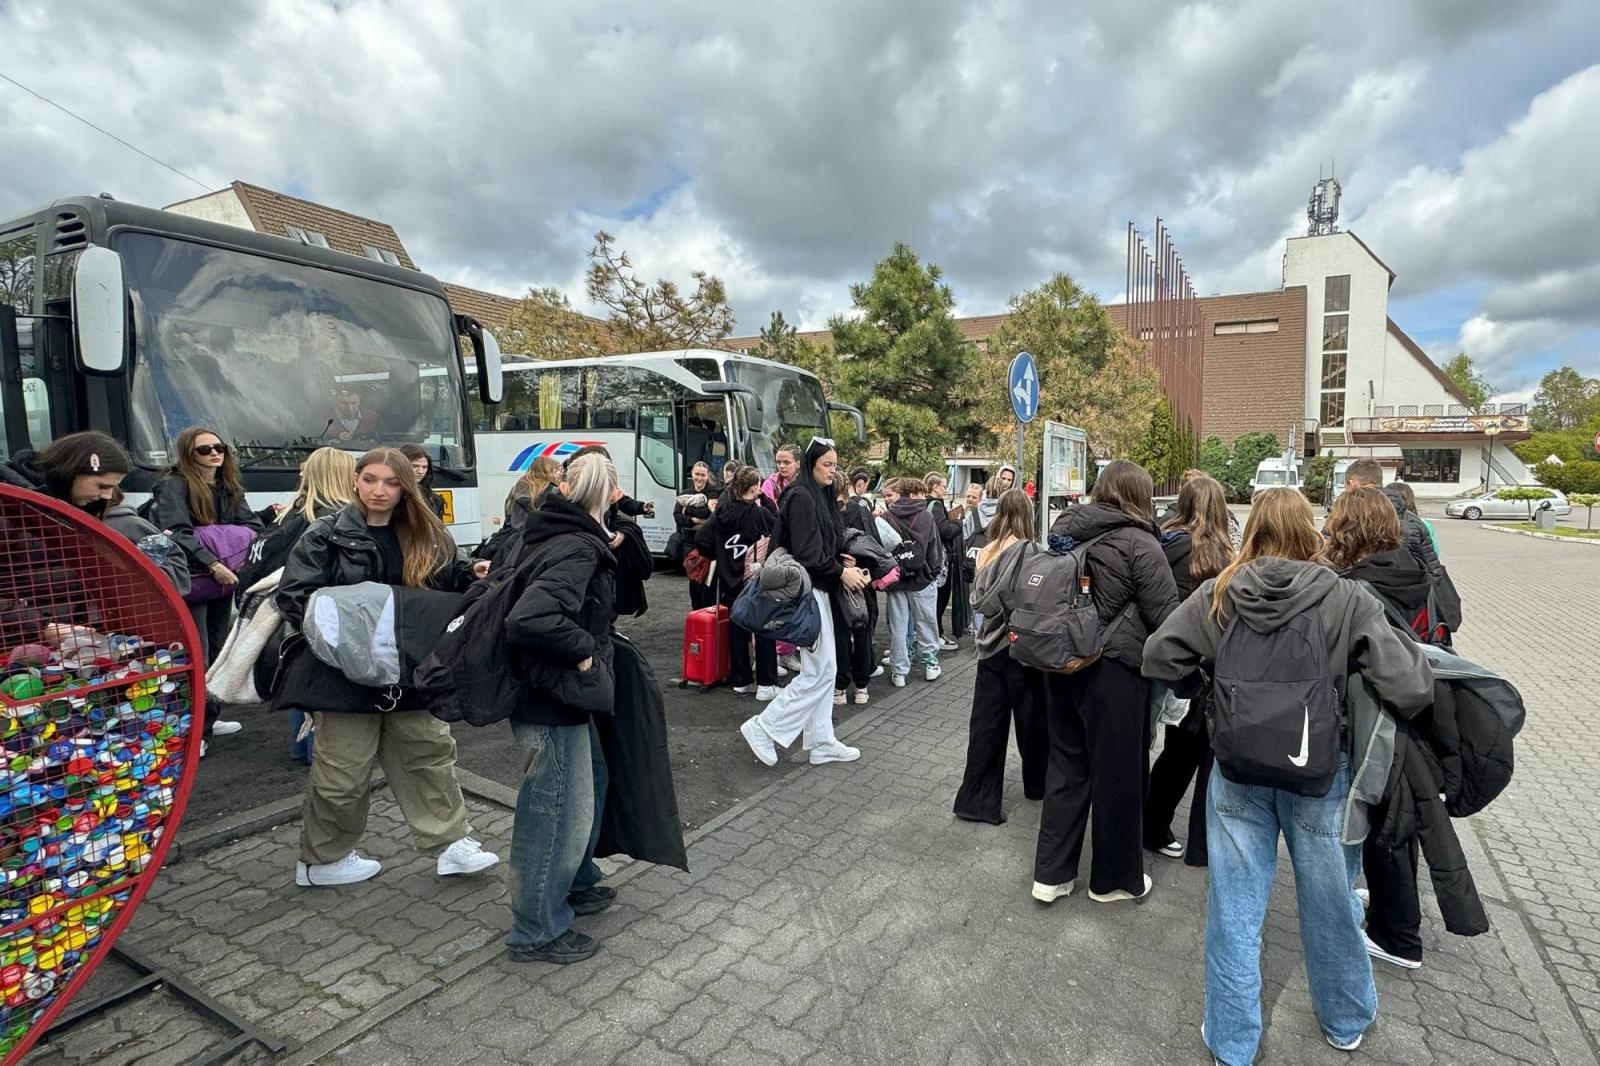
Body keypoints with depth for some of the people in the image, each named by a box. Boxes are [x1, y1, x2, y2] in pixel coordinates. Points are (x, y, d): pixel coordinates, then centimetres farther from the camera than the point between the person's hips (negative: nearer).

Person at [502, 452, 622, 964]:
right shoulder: (578, 548, -23)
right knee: (556, 810, 4)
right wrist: (584, 648, -23)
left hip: (561, 692, 10)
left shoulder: (553, 533, 6)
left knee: (589, 780, 25)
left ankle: (577, 884, 44)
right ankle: (538, 931, 22)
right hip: (553, 697, -10)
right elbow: (529, 620, -37)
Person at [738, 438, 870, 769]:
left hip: (818, 588, 10)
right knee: (819, 671, -6)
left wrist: (841, 560, 5)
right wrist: (841, 572, -13)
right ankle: (764, 727, 4)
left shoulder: (820, 495, 14)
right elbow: (805, 553, -21)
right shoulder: (800, 497, -15)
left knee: (823, 669, 12)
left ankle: (821, 742, 20)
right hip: (806, 590, -10)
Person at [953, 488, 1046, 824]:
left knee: (986, 724, 6)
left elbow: (978, 600, 5)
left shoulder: (986, 552, 5)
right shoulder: (1026, 550, -13)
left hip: (990, 645, 5)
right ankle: (1037, 783, 34)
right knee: (1031, 717, 15)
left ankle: (977, 799, 8)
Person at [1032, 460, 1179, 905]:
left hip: (1062, 664, 6)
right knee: (1117, 773, 10)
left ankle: (1051, 873, 24)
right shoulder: (1139, 544, -14)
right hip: (1113, 671, -6)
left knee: (1066, 765, 16)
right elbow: (1166, 615, -13)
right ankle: (1113, 878, 28)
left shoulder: (1065, 531, 5)